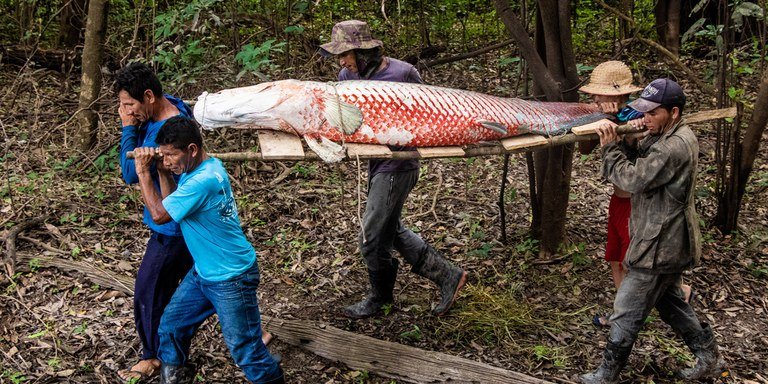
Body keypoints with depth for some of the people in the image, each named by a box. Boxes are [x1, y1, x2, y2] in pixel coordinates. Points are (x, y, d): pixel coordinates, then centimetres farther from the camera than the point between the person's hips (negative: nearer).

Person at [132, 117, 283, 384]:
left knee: (245, 349, 2)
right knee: (170, 326, 17)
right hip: (203, 272, 10)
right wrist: (163, 172, -3)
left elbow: (159, 214, -22)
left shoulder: (204, 181, -29)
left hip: (231, 279, -10)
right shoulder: (195, 169, 2)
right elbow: (169, 204, 10)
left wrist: (143, 172, -13)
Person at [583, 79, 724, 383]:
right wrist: (617, 141, -9)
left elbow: (633, 179, -25)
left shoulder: (674, 147, -26)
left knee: (627, 314, 2)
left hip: (660, 248, -10)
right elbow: (639, 160, 8)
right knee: (670, 302, 25)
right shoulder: (665, 135, 7)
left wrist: (610, 148, -14)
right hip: (670, 244, 10)